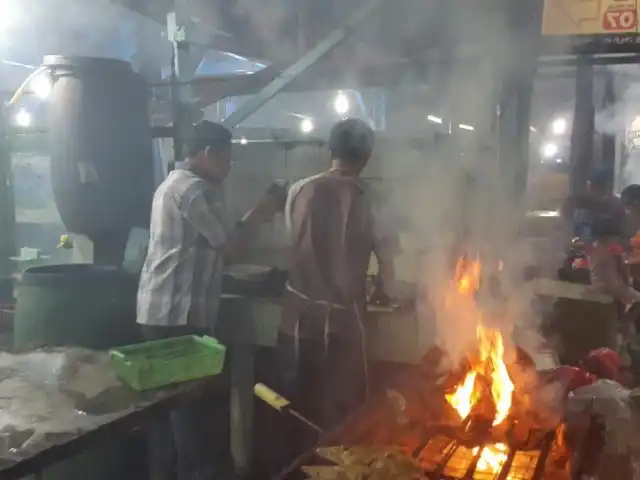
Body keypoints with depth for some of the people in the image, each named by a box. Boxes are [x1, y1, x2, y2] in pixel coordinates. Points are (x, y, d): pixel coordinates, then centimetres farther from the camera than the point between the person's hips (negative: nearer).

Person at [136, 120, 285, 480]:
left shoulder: (174, 183, 19)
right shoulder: (196, 189, -14)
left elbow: (213, 244, 20)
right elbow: (230, 249, -12)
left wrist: (256, 215, 16)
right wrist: (263, 212, 2)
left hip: (160, 310, 10)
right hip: (181, 313, -10)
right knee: (191, 401, -2)